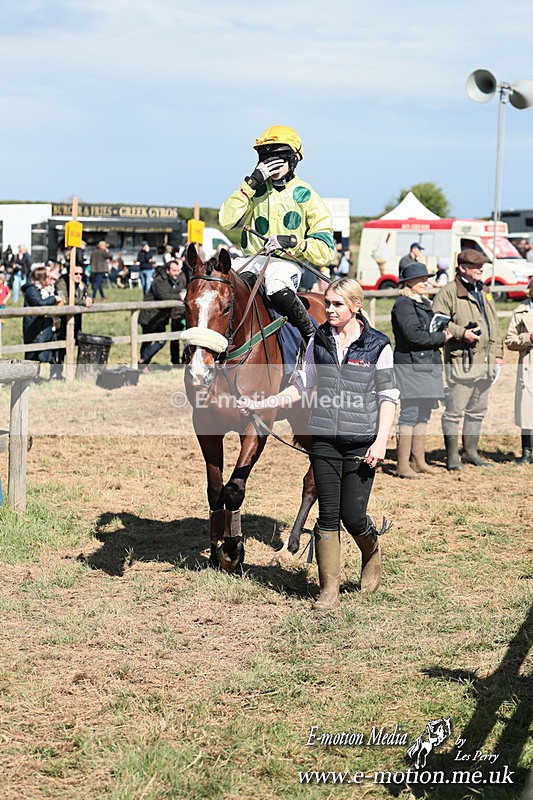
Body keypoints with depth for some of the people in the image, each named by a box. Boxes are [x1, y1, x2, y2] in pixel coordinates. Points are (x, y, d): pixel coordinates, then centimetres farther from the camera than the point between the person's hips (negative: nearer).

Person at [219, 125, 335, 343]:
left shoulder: (305, 195, 4)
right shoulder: (256, 191, 13)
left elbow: (325, 251, -1)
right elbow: (226, 221, -4)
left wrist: (292, 242, -19)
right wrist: (251, 182, -7)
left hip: (287, 263, -3)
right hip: (252, 261, 3)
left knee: (278, 291, -38)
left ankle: (311, 337, -16)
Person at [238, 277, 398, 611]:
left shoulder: (378, 346, -3)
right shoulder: (319, 341, 6)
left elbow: (389, 396, -2)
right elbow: (302, 385, 14)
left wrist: (381, 441, -12)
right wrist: (263, 404, 6)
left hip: (361, 442, -3)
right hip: (325, 441, 3)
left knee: (352, 515, -3)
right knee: (328, 515, 2)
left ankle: (372, 550, 32)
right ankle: (329, 590, 10)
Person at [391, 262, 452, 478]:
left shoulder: (424, 304, 20)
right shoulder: (404, 305, -10)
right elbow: (413, 334, -20)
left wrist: (441, 334, 4)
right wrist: (440, 338, -11)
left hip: (428, 364, 10)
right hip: (410, 365, -10)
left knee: (423, 414, 12)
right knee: (410, 413, -8)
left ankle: (418, 460, 19)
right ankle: (403, 465, -5)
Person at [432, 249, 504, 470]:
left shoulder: (484, 292, 19)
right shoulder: (448, 292, -6)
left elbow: (494, 325, 23)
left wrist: (498, 353, 18)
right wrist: (461, 333, -19)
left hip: (484, 361, 8)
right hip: (461, 360, -8)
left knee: (478, 410, 15)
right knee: (454, 410, -4)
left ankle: (471, 451, 26)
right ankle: (452, 456, 2)